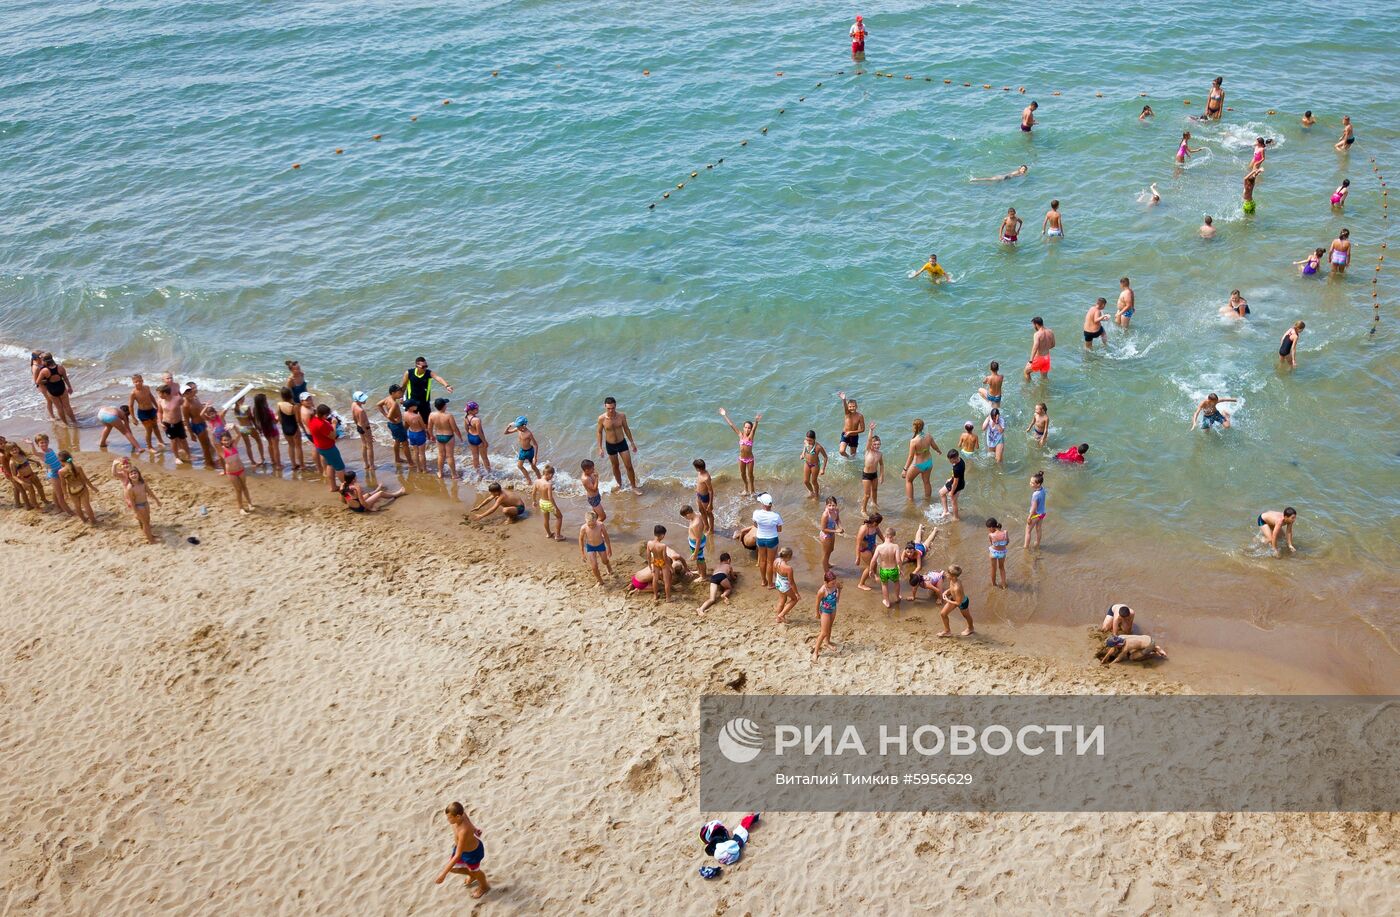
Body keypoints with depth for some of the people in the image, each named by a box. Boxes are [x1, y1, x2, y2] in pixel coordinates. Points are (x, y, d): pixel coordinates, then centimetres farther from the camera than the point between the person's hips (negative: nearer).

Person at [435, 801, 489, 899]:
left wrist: (444, 873, -36)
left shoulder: (464, 831, -45)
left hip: (472, 853, -7)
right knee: (453, 868, 23)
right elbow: (469, 823, 2)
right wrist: (474, 828, 23)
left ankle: (484, 886, 56)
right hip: (461, 847, 7)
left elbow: (457, 856, -40)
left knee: (474, 871, 23)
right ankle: (472, 875, 53)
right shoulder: (460, 813, -24)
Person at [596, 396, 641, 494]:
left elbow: (626, 429, 0)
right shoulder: (601, 418, -20)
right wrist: (600, 448, -4)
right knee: (615, 466, 17)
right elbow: (599, 432, -4)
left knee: (629, 466, 2)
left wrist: (632, 443, 6)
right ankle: (620, 485, 39)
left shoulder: (622, 415, -16)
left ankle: (634, 487, 18)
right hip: (610, 445, 0)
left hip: (622, 443, 1)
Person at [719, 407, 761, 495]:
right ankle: (746, 489, 41)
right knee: (742, 474, 19)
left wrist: (756, 421, -55)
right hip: (741, 458, 4)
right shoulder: (740, 435, -8)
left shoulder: (751, 436, -16)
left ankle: (752, 490, 34)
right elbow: (731, 425, -8)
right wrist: (725, 415, -8)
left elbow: (754, 428, -35)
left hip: (750, 459, -4)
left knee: (750, 474, 12)